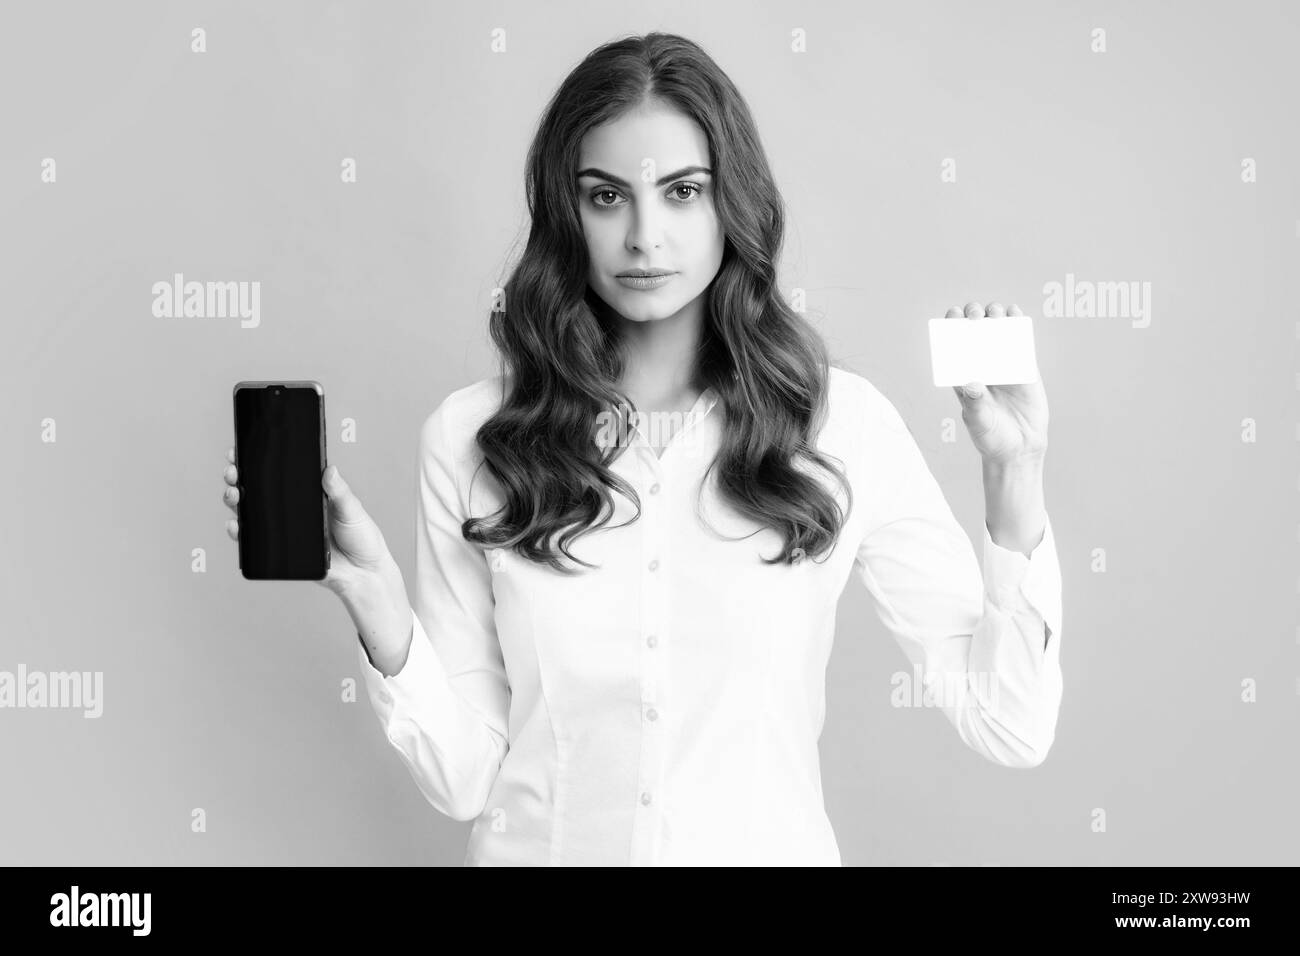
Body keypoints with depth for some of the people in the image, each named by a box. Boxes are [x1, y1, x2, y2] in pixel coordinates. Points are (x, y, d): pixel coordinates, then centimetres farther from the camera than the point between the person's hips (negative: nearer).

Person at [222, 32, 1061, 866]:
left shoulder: (844, 424, -10)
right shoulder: (470, 437, -9)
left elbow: (1012, 729, -8)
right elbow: (464, 776, -7)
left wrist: (1015, 476, -16)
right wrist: (373, 595, -21)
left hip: (771, 846, 0)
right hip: (542, 845, 0)